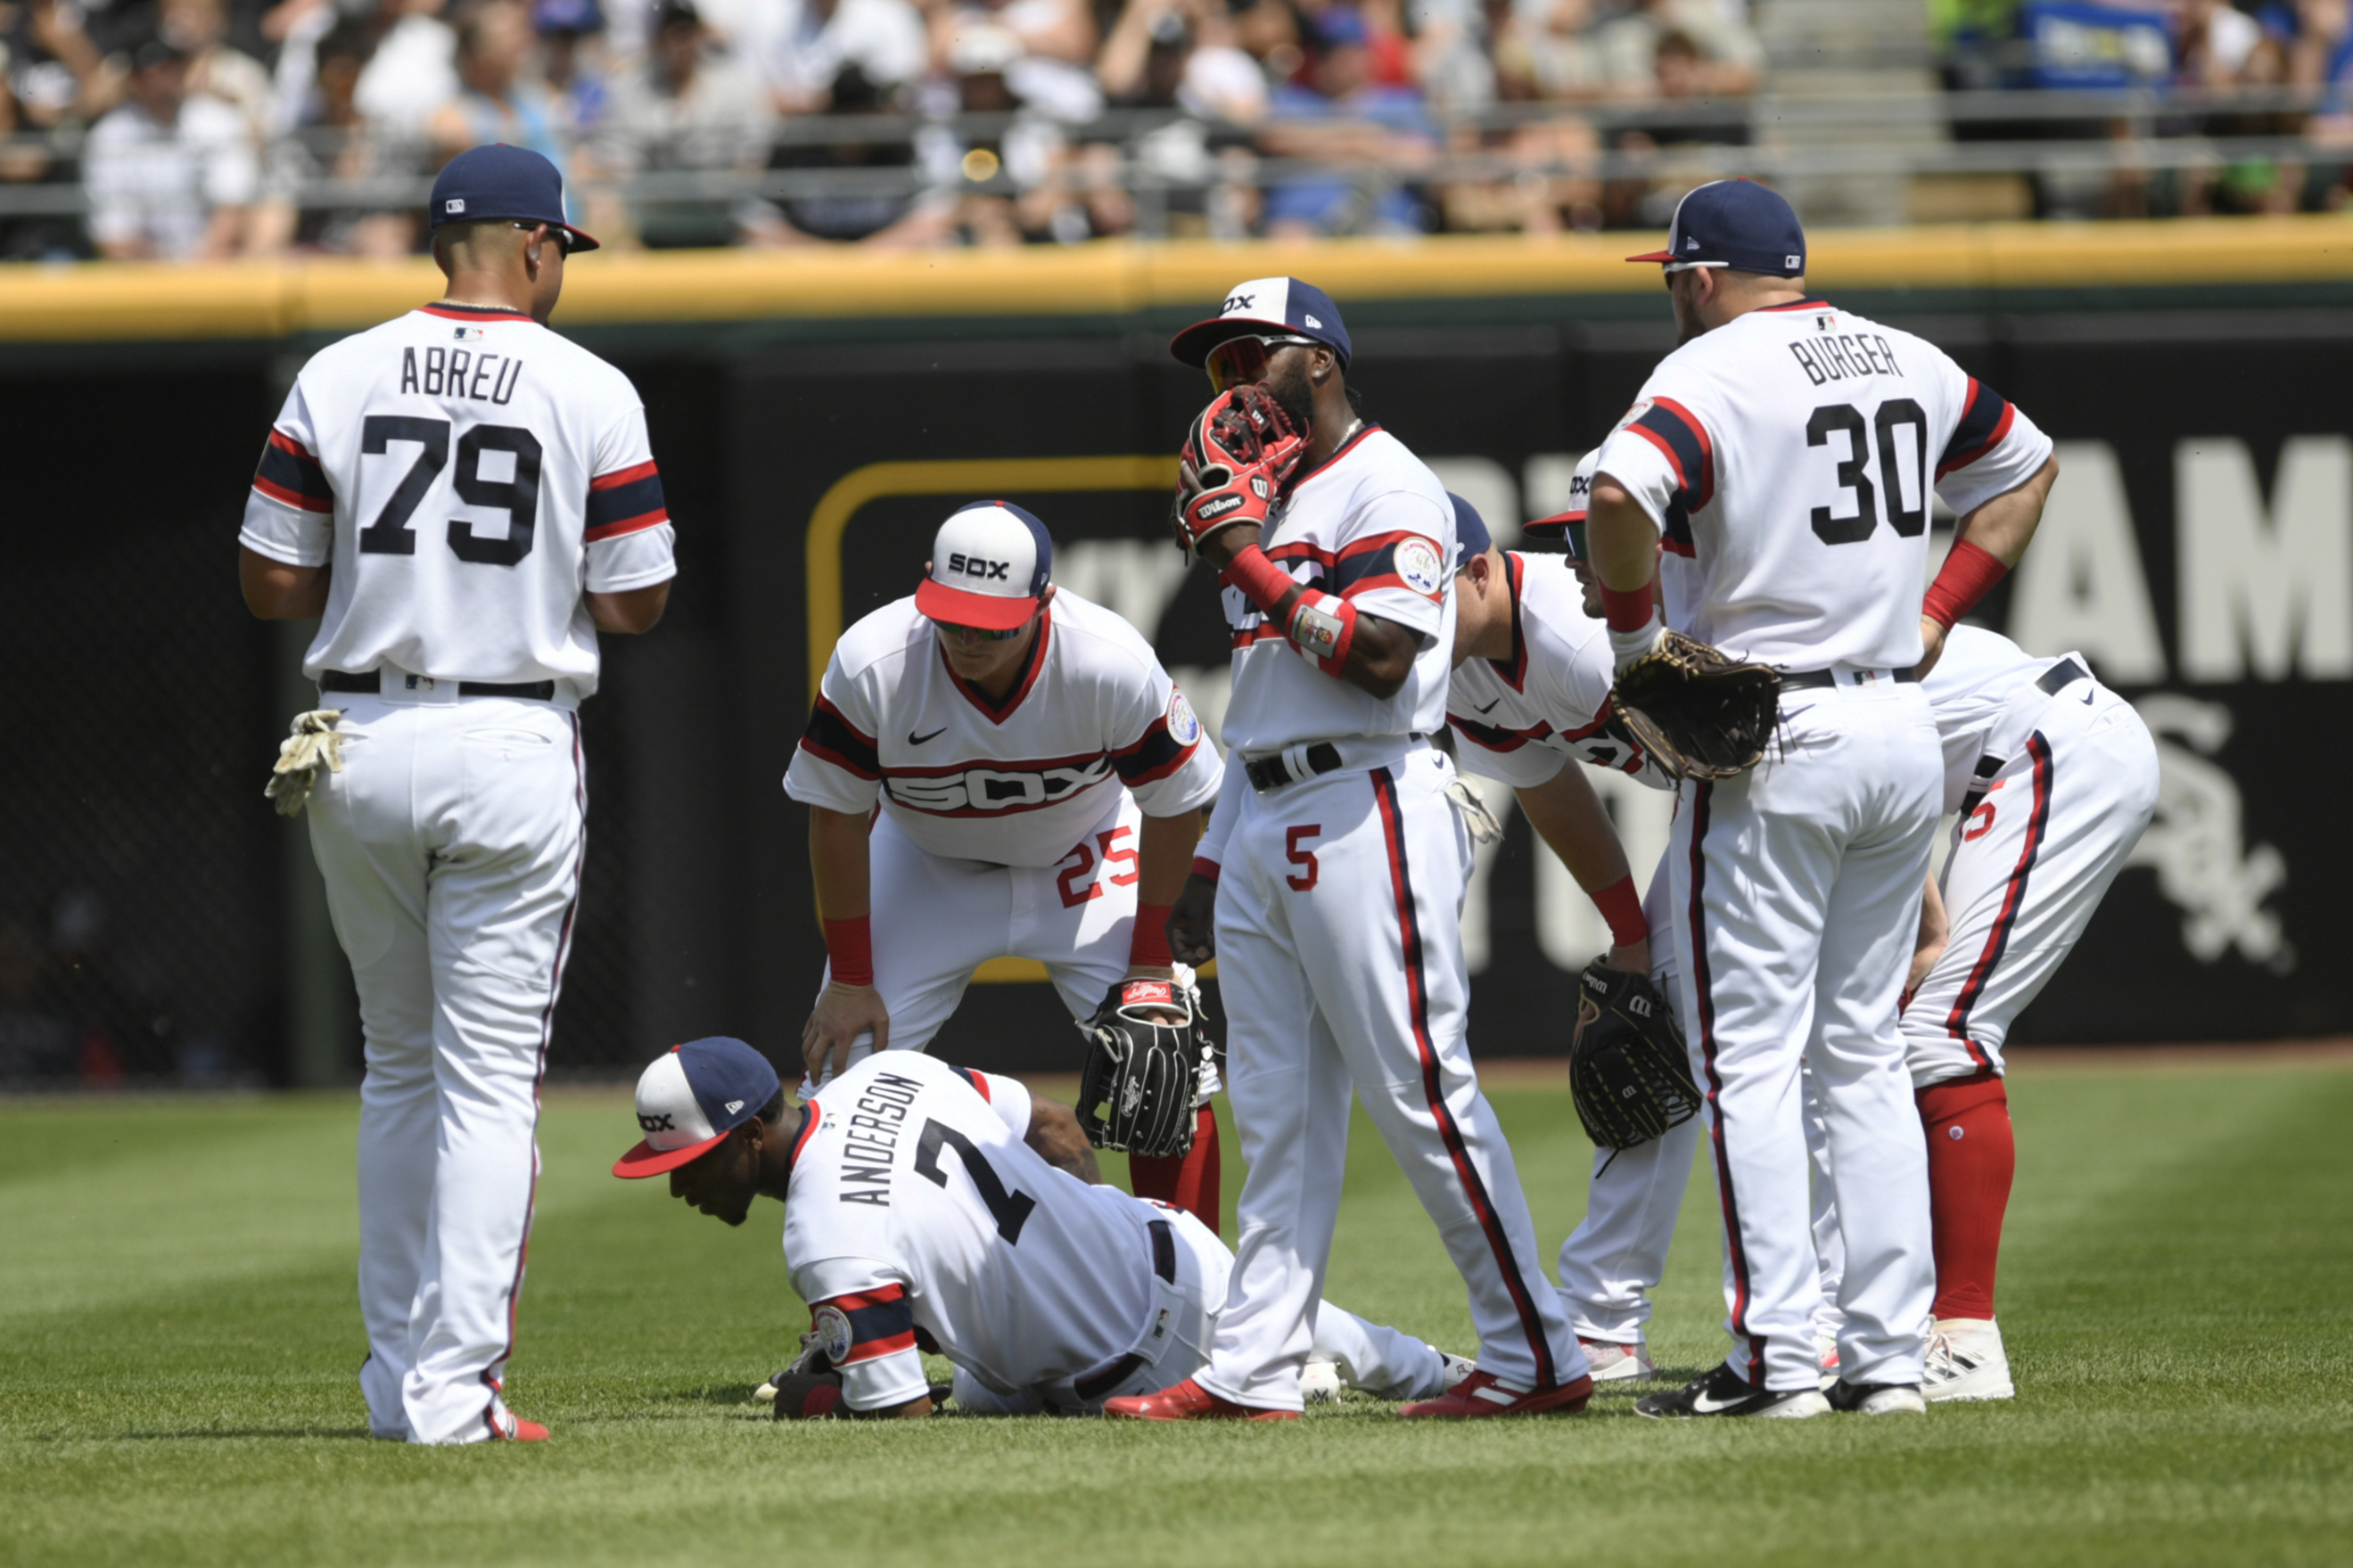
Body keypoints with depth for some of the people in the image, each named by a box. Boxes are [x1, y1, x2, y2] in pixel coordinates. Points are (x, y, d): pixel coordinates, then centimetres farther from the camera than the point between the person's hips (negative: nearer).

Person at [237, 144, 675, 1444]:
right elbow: (636, 605, -4)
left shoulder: (337, 378, 2)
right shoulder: (592, 394, -4)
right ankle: (452, 1392, -7)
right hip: (511, 747, -3)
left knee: (401, 1066, 17)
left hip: (356, 742, 3)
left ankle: (399, 1376, 19)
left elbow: (271, 585, 1)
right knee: (489, 1079, 0)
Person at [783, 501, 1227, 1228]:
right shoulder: (870, 664, -31)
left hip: (1082, 863, -1)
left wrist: (1151, 958, -14)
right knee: (840, 1062, -8)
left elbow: (1174, 806, -16)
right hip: (927, 863, 1)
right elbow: (837, 819, -17)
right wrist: (850, 978, -14)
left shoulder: (1115, 666, -33)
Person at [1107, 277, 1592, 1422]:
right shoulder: (1268, 498, 22)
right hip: (1262, 825, 9)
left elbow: (1380, 660, -19)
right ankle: (1254, 1368, 6)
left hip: (1364, 812, -9)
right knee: (1277, 1114, 7)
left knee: (1419, 1090, -11)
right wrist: (1212, 859, 20)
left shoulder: (1387, 487, -6)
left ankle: (1536, 1357, -7)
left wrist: (1257, 568, -13)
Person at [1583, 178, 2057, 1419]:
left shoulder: (1708, 373, -11)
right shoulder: (1907, 363, 12)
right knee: (1865, 1053, 13)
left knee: (1749, 1055, -2)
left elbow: (1618, 497, -29)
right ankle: (1890, 1355, 9)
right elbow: (2025, 466, 27)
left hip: (1771, 744, -7)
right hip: (1905, 732, 7)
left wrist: (1635, 637, -13)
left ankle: (1777, 1360, -7)